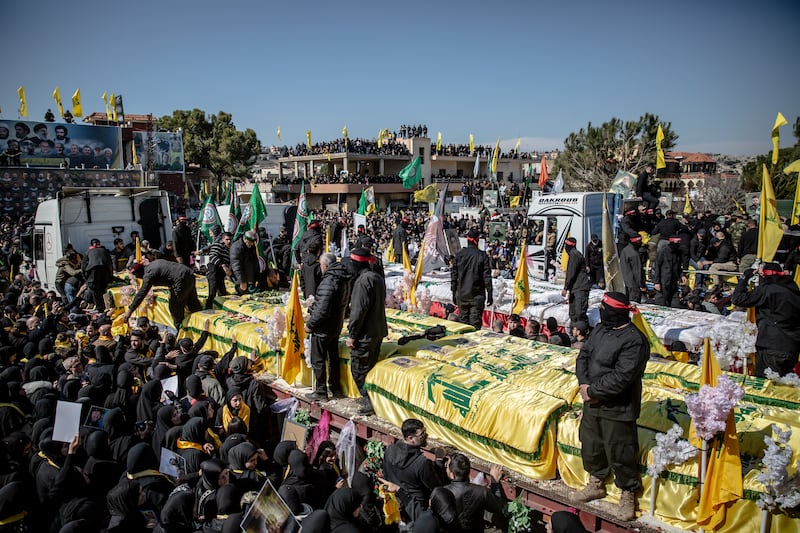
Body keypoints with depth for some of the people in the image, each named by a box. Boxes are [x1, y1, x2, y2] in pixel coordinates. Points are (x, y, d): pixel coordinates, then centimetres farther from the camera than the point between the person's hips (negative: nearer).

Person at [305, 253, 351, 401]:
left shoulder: (328, 282, -26)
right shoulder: (345, 280, 2)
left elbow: (322, 310, -29)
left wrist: (310, 324, -16)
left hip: (323, 329, -9)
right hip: (337, 326, 9)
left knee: (318, 361, 6)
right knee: (333, 357, 21)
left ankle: (321, 392, 16)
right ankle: (335, 388, 33)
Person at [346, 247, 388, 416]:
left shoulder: (363, 280, -21)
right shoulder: (378, 277, 8)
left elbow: (358, 310, -23)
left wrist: (351, 334, -16)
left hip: (364, 334, -9)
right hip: (378, 331, 9)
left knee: (359, 369, 2)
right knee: (371, 366, 18)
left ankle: (370, 401, 6)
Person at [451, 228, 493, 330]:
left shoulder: (459, 254, 0)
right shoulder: (483, 256, -7)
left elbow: (454, 275, 4)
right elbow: (487, 277, -5)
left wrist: (454, 292, 12)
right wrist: (489, 295, 1)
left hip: (462, 295, 2)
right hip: (477, 295, -2)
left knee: (463, 321, 11)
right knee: (475, 323, 0)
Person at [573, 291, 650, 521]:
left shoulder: (634, 341, -22)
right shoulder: (601, 329, 3)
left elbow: (621, 378, -26)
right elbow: (583, 356, 6)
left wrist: (592, 392, -19)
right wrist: (584, 384, -9)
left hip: (617, 409, -8)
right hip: (592, 403, 8)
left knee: (620, 454, 7)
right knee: (590, 445, 22)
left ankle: (628, 494, 31)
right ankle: (596, 484, 44)